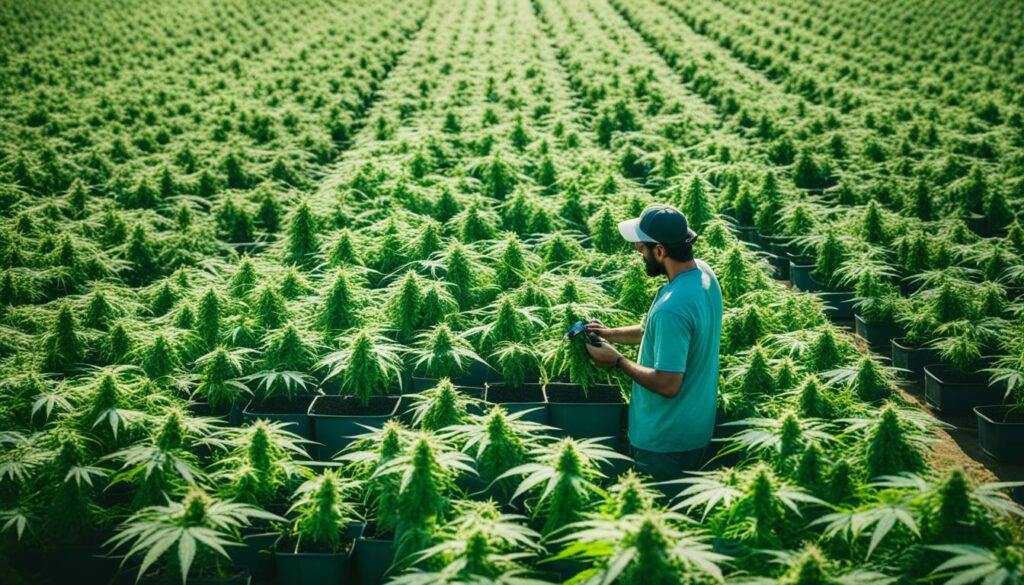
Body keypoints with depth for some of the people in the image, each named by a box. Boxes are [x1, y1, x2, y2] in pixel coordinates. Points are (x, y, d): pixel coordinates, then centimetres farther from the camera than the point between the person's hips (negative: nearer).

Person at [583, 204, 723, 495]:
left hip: (665, 441, -9)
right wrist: (611, 333, 6)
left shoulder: (671, 307, -34)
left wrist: (617, 361, -18)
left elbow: (668, 385, -30)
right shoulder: (703, 271, -3)